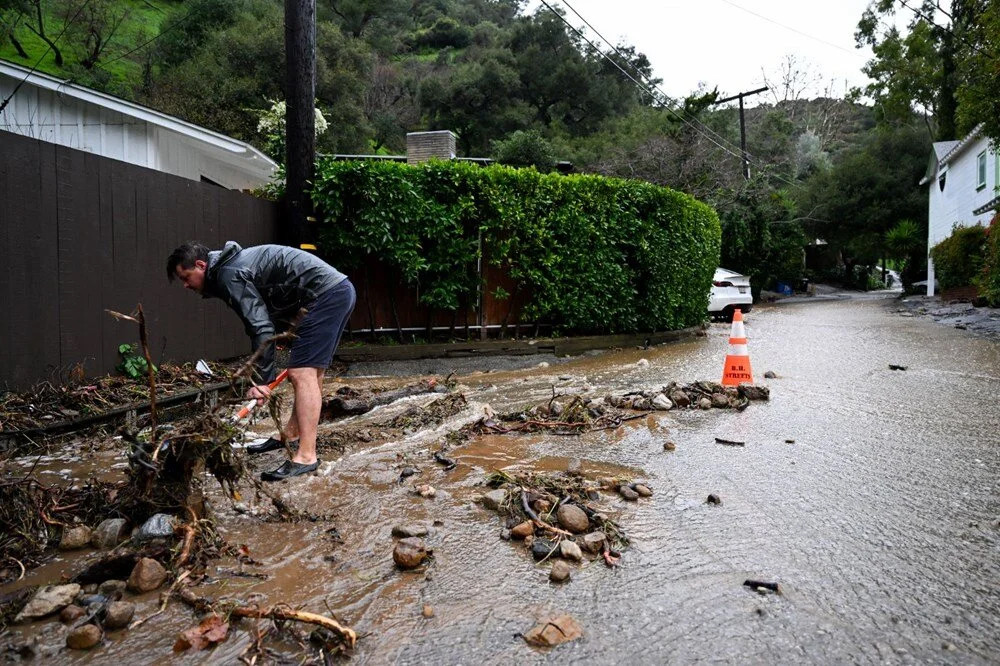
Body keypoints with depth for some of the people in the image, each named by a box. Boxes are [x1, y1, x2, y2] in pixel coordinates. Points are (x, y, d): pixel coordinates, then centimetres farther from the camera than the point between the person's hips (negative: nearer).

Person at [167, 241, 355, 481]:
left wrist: (262, 379, -18)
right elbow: (267, 319, 23)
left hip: (328, 294, -10)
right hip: (339, 290, 10)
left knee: (302, 374, -14)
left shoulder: (229, 275, -10)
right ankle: (290, 436, 30)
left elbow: (261, 327, -19)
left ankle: (306, 457, -16)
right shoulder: (234, 264, 21)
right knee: (311, 372, 17)